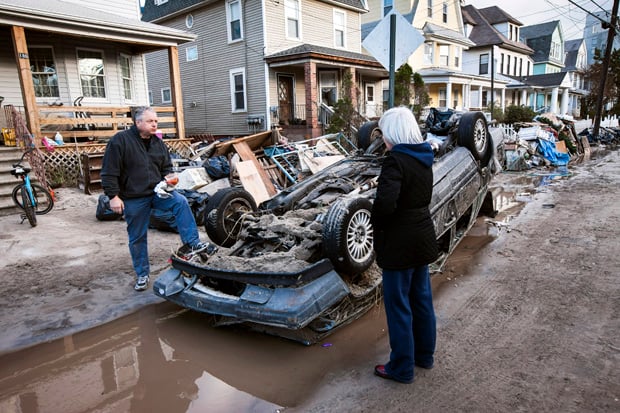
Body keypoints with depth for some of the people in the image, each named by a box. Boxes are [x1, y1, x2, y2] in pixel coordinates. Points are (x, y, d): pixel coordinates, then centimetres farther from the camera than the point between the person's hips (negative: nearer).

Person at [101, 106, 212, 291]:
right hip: (133, 199, -3)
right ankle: (142, 274, 24)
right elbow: (109, 173, -11)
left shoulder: (158, 143, 6)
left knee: (181, 202, -26)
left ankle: (192, 244, -23)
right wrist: (114, 196, -16)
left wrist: (167, 181, -7)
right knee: (137, 238, 7)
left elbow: (167, 167, 14)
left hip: (157, 192, 3)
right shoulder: (120, 141, -10)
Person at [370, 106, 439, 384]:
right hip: (423, 238, 9)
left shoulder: (395, 159, -20)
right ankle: (424, 355, 39)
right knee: (421, 299, 21)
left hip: (399, 243, -8)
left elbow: (385, 203, -31)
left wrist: (376, 223, -11)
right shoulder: (423, 157, 6)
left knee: (398, 306, 6)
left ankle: (401, 368, 22)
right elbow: (421, 196, 11)